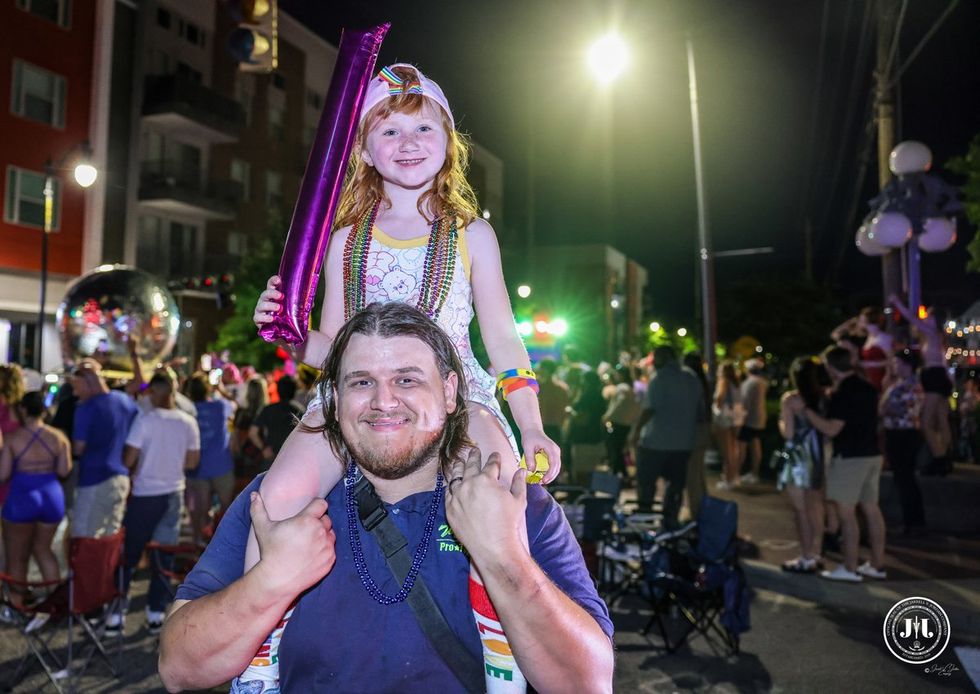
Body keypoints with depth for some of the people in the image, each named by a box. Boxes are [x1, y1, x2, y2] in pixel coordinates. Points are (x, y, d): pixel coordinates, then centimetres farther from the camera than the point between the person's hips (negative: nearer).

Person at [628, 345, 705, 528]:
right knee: (676, 483, 11)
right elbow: (700, 406, 16)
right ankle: (670, 522, 13)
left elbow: (650, 408, -19)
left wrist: (636, 430, -13)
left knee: (646, 482, 5)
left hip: (656, 441, -6)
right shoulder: (692, 377, 9)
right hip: (683, 442, 6)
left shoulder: (660, 377, -11)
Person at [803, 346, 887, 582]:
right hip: (872, 454, 9)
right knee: (871, 509, 13)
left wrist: (806, 410, -12)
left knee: (846, 512, -2)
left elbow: (831, 429, -20)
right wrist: (832, 400, 27)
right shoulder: (868, 388, 10)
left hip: (850, 457, -9)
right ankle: (877, 564, 20)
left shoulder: (843, 393, -17)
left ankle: (850, 569, 1)